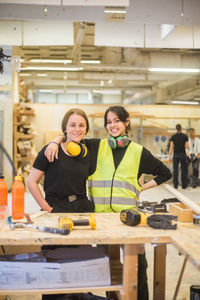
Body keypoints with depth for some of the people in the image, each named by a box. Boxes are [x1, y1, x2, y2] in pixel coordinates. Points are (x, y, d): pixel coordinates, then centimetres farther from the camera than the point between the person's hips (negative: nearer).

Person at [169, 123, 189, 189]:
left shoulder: (173, 136, -1)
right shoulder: (185, 136, -3)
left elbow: (171, 147, -4)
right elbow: (187, 147, -3)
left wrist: (169, 157, -1)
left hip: (176, 155, 1)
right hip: (183, 154, -1)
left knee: (175, 170, 4)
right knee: (184, 170, 8)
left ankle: (175, 185, 2)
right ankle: (184, 185, 10)